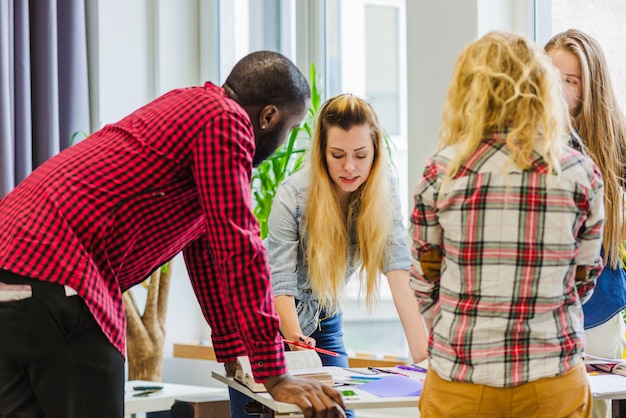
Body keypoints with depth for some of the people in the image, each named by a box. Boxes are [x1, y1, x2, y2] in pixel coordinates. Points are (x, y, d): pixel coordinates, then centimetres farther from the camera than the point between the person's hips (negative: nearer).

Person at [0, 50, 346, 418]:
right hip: (55, 279, -10)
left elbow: (204, 246, 30)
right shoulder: (225, 120, -6)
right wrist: (275, 377, -8)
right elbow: (239, 249, -11)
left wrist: (233, 354, 34)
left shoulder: (191, 107, 25)